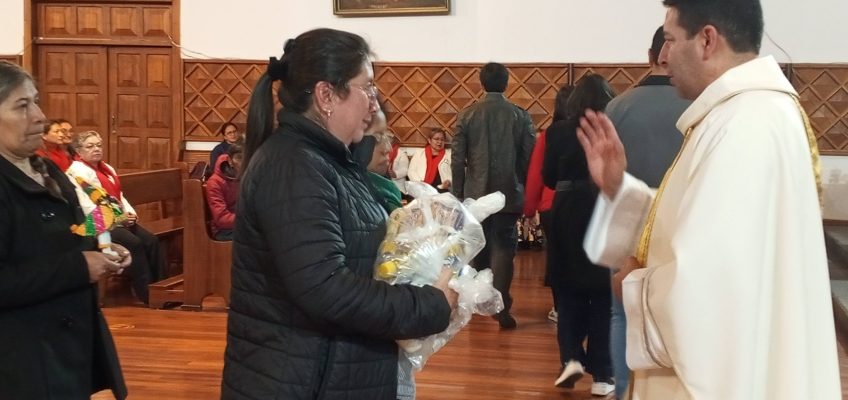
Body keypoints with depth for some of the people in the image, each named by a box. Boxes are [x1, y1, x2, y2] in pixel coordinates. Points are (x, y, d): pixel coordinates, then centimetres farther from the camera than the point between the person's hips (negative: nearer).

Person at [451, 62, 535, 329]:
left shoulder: (467, 115, -3)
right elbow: (530, 158, -3)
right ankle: (501, 306, -11)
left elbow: (457, 160, -3)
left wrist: (457, 194, 4)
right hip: (509, 194, -1)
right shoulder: (520, 116, -3)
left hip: (476, 194, 1)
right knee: (504, 249, 1)